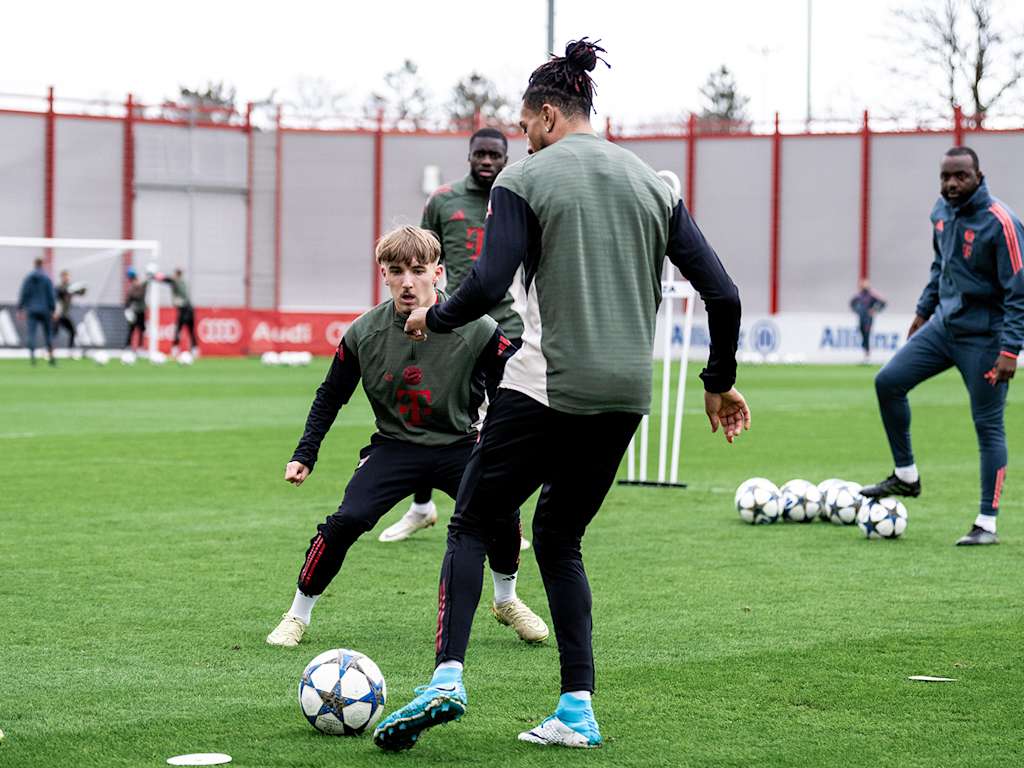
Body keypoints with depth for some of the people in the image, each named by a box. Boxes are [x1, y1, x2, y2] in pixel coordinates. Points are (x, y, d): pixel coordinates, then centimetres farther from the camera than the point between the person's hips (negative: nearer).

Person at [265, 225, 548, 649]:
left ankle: (506, 600, 7)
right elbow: (330, 397, 5)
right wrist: (304, 456, 2)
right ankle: (297, 615, -1)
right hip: (393, 446, 0)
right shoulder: (364, 333, -10)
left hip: (457, 445, 0)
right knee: (346, 520, -22)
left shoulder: (476, 330, -17)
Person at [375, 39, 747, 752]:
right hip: (625, 397, 5)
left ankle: (448, 675, -12)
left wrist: (432, 318, 5)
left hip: (545, 386, -5)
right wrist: (720, 383, 19)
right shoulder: (654, 184, 10)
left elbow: (489, 285, -15)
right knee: (559, 538, 18)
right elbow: (722, 294, 7)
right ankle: (578, 711, 9)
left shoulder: (525, 179, -4)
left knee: (472, 526, 8)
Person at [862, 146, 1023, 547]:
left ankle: (987, 524, 3)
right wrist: (924, 310, 21)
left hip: (983, 337, -7)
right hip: (943, 325, 8)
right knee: (888, 382, 3)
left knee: (988, 427, -3)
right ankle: (906, 476, 17)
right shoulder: (942, 211, 4)